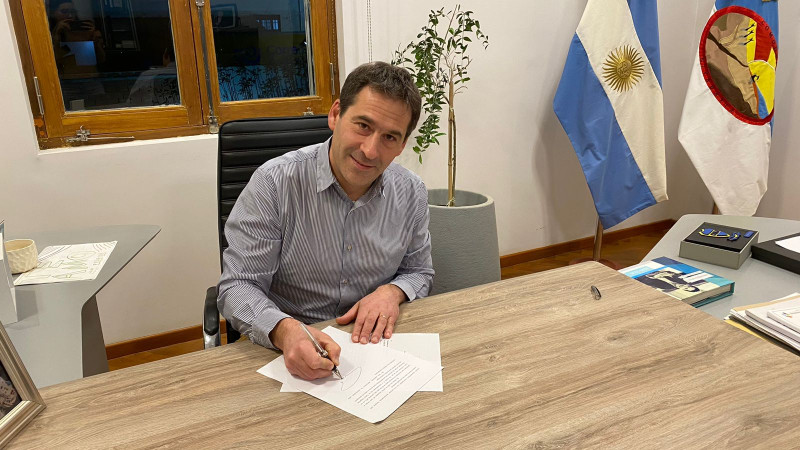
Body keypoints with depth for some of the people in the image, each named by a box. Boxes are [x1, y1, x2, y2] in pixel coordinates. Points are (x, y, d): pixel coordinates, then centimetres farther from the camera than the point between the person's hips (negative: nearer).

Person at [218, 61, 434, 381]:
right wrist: (285, 330, -31)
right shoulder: (274, 183, -13)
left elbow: (419, 271, 13)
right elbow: (237, 288, -11)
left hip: (377, 343, 3)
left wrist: (392, 291, -10)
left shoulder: (412, 193, 0)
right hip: (289, 354, -3)